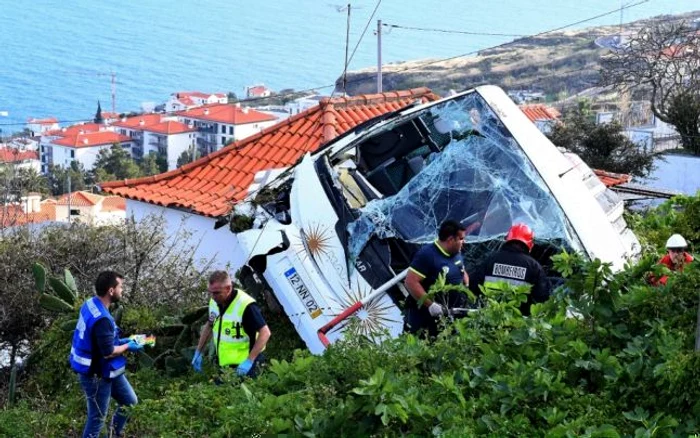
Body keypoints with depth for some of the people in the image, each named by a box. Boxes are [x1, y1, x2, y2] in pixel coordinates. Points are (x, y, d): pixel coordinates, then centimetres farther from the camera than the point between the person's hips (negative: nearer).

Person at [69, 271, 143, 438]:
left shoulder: (91, 304, -1)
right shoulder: (101, 319, -32)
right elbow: (108, 352, -26)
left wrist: (120, 341, 8)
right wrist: (127, 347, -9)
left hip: (107, 370, 10)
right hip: (96, 374, -10)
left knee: (129, 401, 22)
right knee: (97, 417, 5)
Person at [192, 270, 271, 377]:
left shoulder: (245, 306, -25)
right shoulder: (214, 302, -1)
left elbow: (265, 333, -24)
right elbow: (209, 326, 18)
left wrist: (249, 361, -28)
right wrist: (198, 352, 15)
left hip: (243, 366, -7)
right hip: (223, 364, 7)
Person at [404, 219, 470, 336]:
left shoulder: (457, 253, 9)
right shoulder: (427, 254, -19)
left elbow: (462, 272, 29)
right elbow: (411, 282, -24)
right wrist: (431, 305, -28)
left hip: (450, 316, 8)